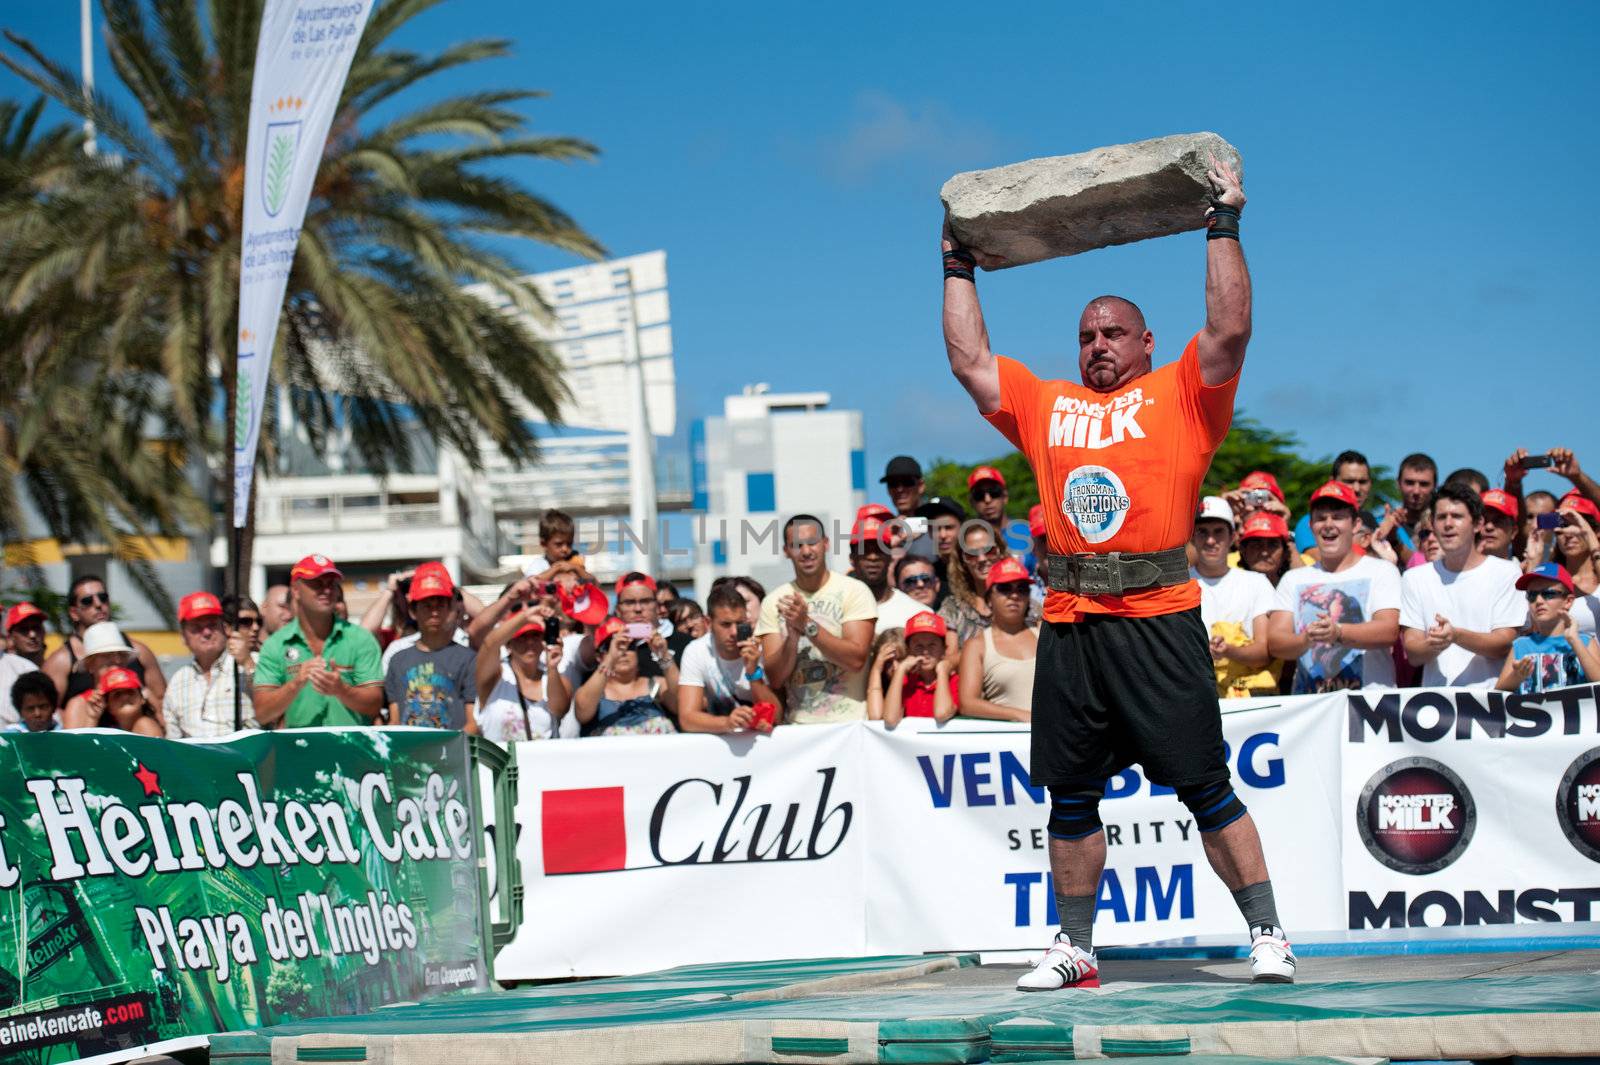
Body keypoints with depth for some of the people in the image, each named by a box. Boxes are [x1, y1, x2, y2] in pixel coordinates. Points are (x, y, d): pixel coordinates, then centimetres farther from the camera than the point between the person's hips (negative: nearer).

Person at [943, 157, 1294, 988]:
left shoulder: (1179, 396, 7)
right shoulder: (1046, 407, 18)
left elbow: (1229, 330, -5)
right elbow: (970, 360, 21)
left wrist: (1223, 226, -3)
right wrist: (959, 267, 24)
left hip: (1156, 621, -4)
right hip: (1069, 625, 5)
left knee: (1205, 786, -4)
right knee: (1070, 795, 9)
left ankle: (1267, 935, 1)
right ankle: (1074, 947, 18)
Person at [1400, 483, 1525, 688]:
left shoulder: (1506, 573, 6)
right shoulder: (1414, 578, 14)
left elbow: (1504, 645, -1)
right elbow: (1413, 655, 7)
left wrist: (1456, 635, -17)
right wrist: (1434, 645, -14)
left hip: (1491, 694, -2)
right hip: (1435, 697, 2)